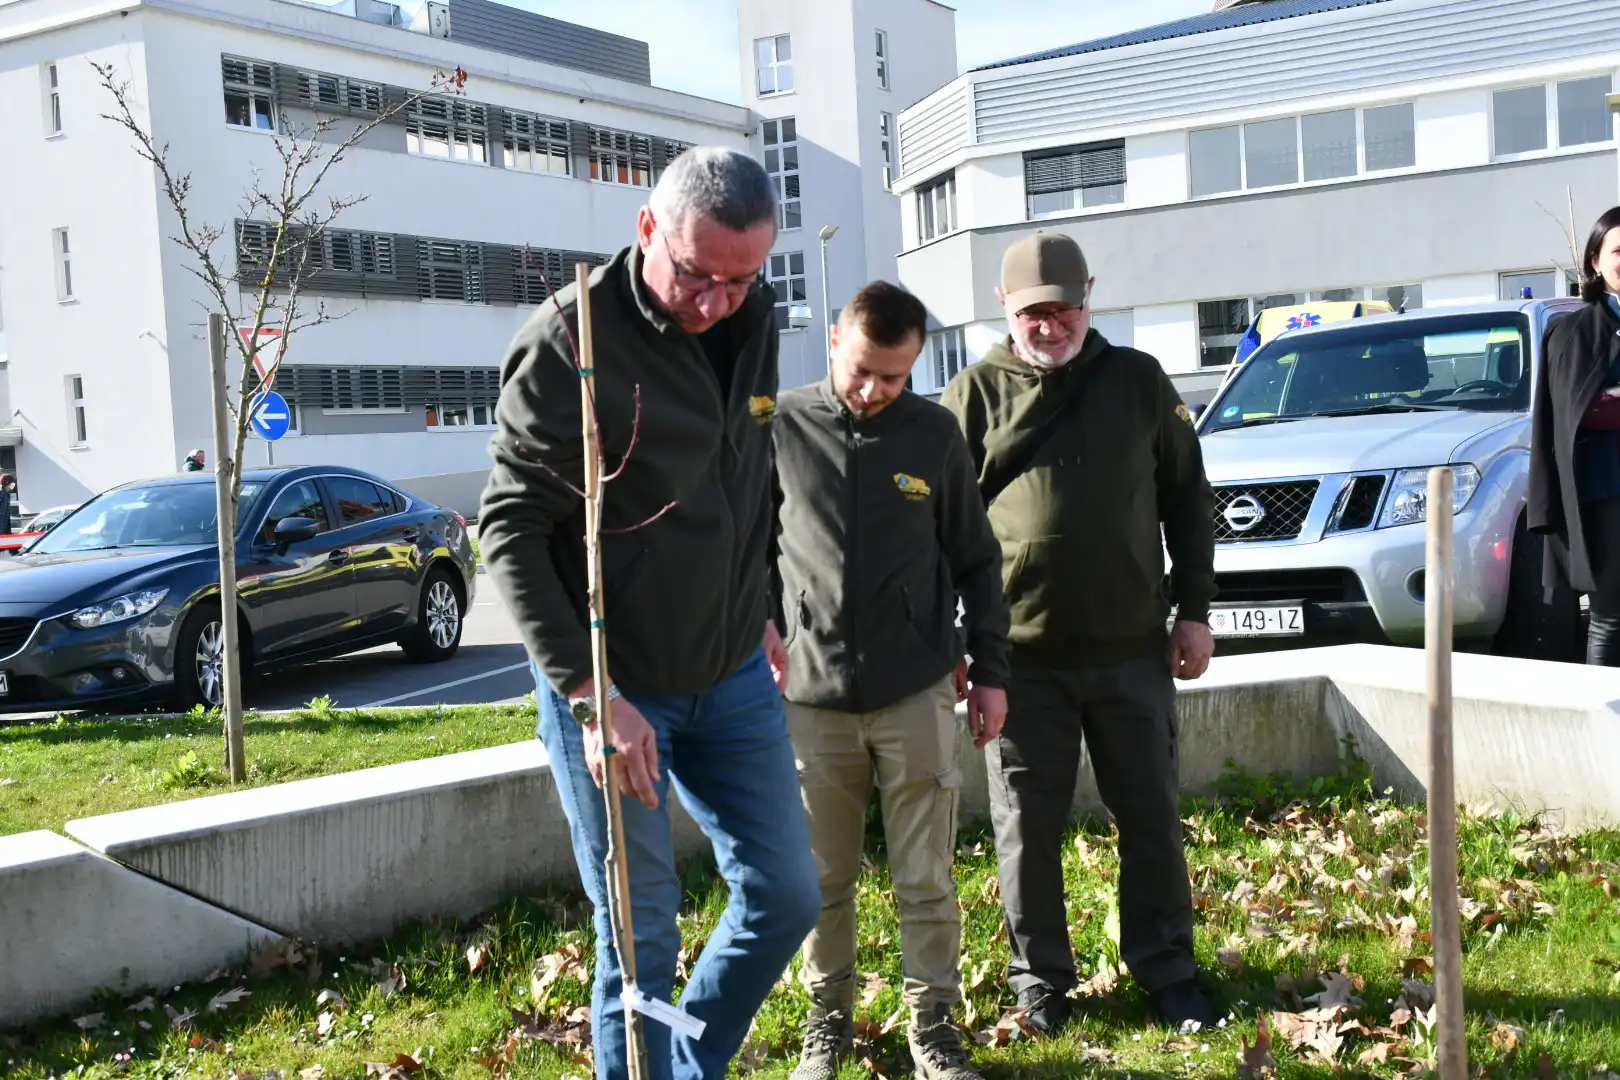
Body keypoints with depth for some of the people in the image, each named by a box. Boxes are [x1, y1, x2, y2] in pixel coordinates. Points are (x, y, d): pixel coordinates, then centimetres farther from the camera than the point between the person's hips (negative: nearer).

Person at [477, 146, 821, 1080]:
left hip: (733, 678, 6)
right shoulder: (570, 340, -18)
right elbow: (510, 530, -18)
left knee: (788, 896, 12)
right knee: (642, 940, 2)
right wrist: (591, 695, -22)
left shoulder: (753, 319, 2)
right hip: (613, 689, -6)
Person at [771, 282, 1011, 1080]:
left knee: (926, 879, 6)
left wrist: (989, 670, 7)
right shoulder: (782, 427, -3)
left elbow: (976, 561, 8)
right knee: (823, 880, 11)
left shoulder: (935, 433, 1)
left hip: (917, 694, 0)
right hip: (810, 695, 0)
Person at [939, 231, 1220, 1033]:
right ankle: (1039, 977, 23)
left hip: (1132, 649, 2)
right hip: (1020, 654, -2)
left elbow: (1187, 500, 10)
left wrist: (1194, 611, 6)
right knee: (1027, 825, 8)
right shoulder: (977, 394, 0)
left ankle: (1166, 969, 27)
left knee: (1151, 817, 11)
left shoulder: (1139, 381, 6)